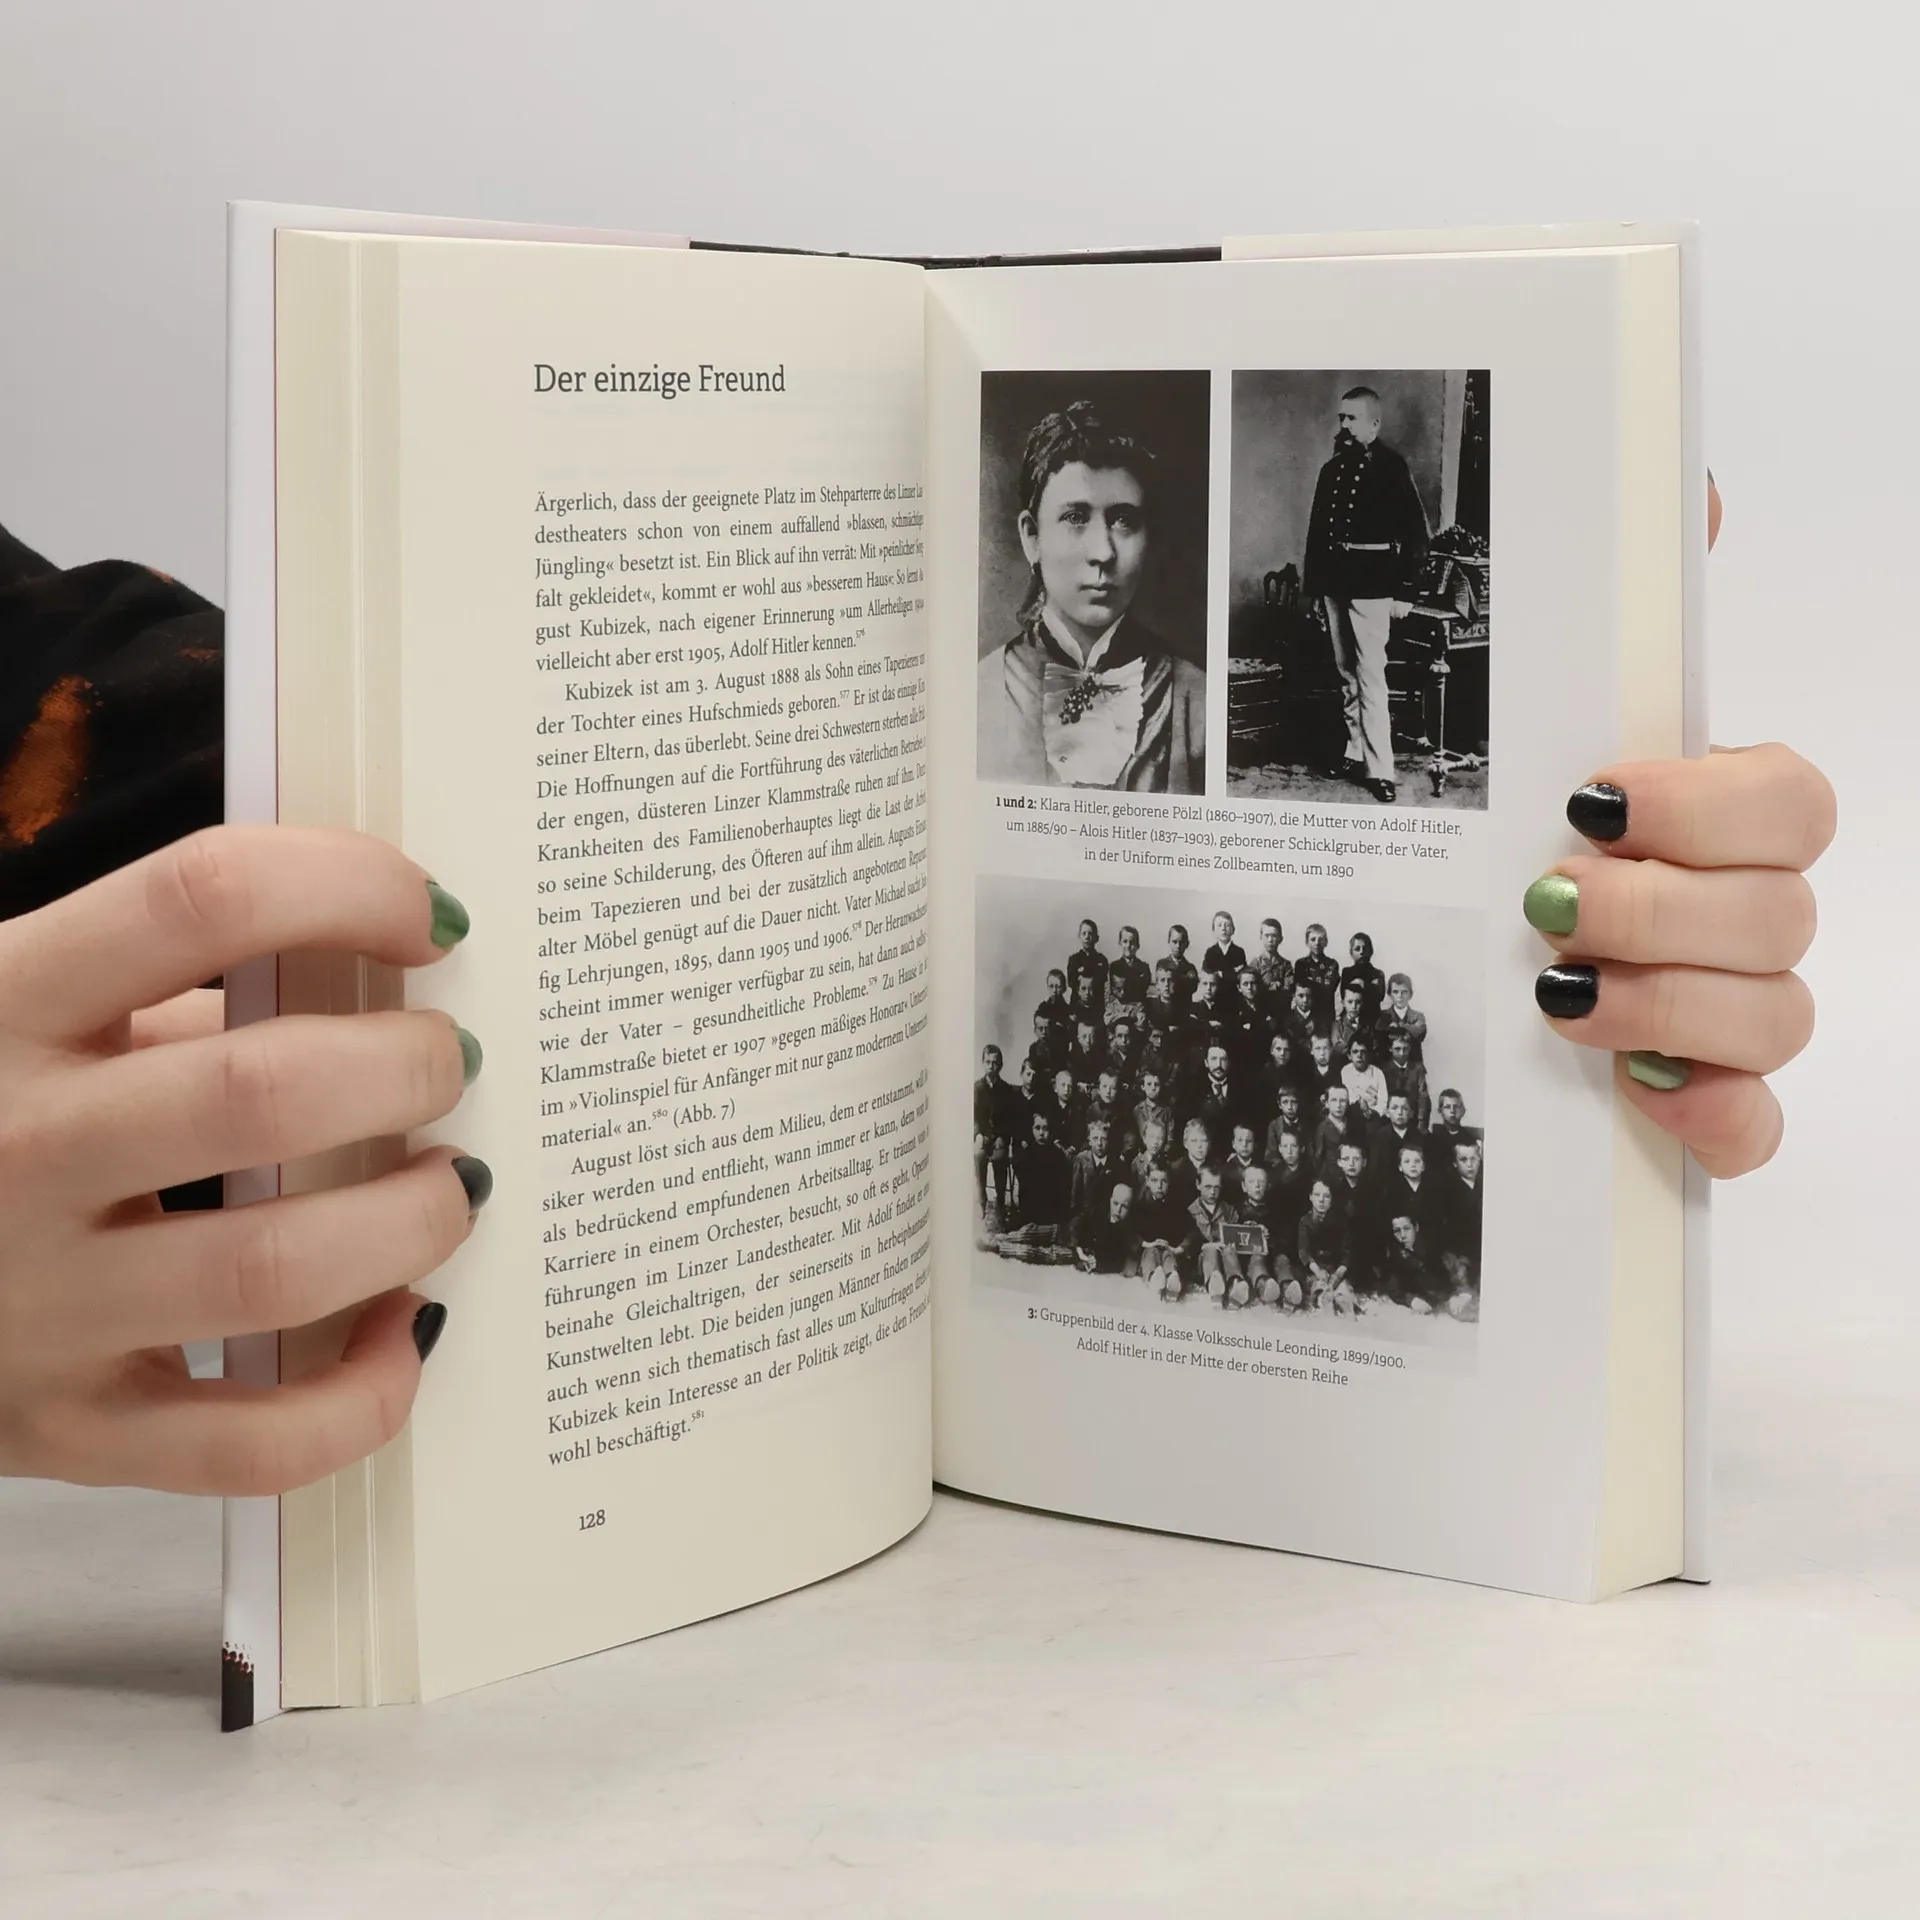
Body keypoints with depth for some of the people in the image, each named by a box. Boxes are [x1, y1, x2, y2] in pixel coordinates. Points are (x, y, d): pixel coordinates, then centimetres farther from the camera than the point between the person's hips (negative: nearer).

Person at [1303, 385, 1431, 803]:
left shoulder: (1390, 468, -6)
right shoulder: (1332, 470, 11)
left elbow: (1416, 533, -7)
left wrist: (1404, 591, -10)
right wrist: (1311, 581, 13)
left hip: (1371, 584, -6)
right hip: (1334, 581, 6)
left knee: (1370, 678, -10)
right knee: (1347, 676, 12)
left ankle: (1379, 770, -11)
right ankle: (1356, 754, 20)